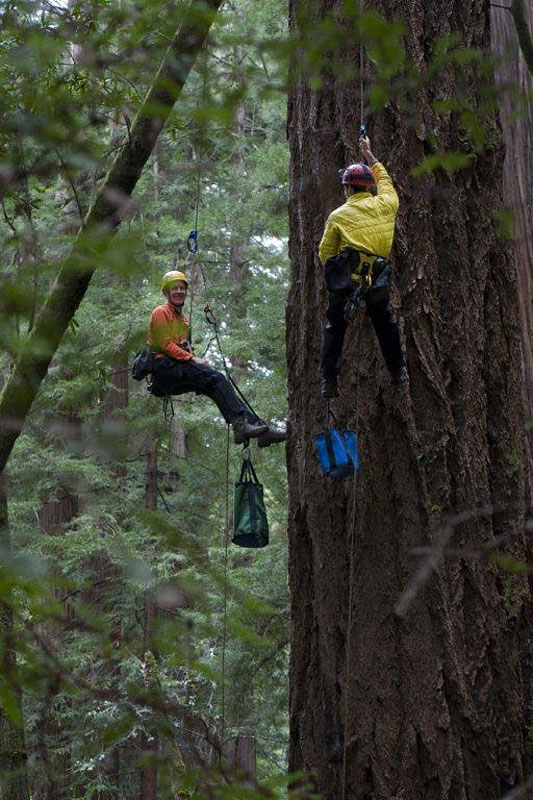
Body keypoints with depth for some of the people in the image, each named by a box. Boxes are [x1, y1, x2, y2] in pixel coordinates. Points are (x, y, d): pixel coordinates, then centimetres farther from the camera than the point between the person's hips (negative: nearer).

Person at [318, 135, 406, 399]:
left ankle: (329, 380, 8)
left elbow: (325, 253, 6)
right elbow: (385, 180, 31)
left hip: (344, 281, -1)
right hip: (377, 282, 2)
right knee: (385, 322, 24)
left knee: (335, 326, 14)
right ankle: (398, 371, 27)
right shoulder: (386, 205, 8)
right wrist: (370, 157, 43)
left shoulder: (338, 216, 5)